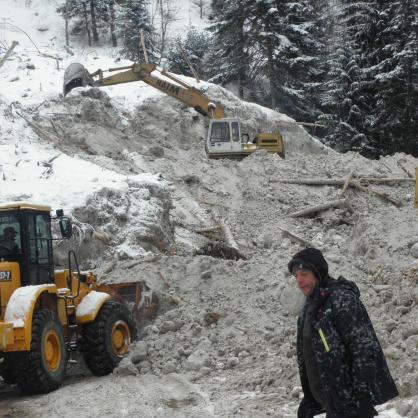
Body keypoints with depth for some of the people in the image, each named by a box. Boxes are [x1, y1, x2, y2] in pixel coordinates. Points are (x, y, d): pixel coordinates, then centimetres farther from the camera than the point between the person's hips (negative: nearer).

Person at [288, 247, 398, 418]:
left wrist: (361, 398, -23)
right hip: (331, 403, 9)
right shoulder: (310, 306, 12)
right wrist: (309, 399, 18)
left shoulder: (341, 298, -15)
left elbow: (365, 348, -21)